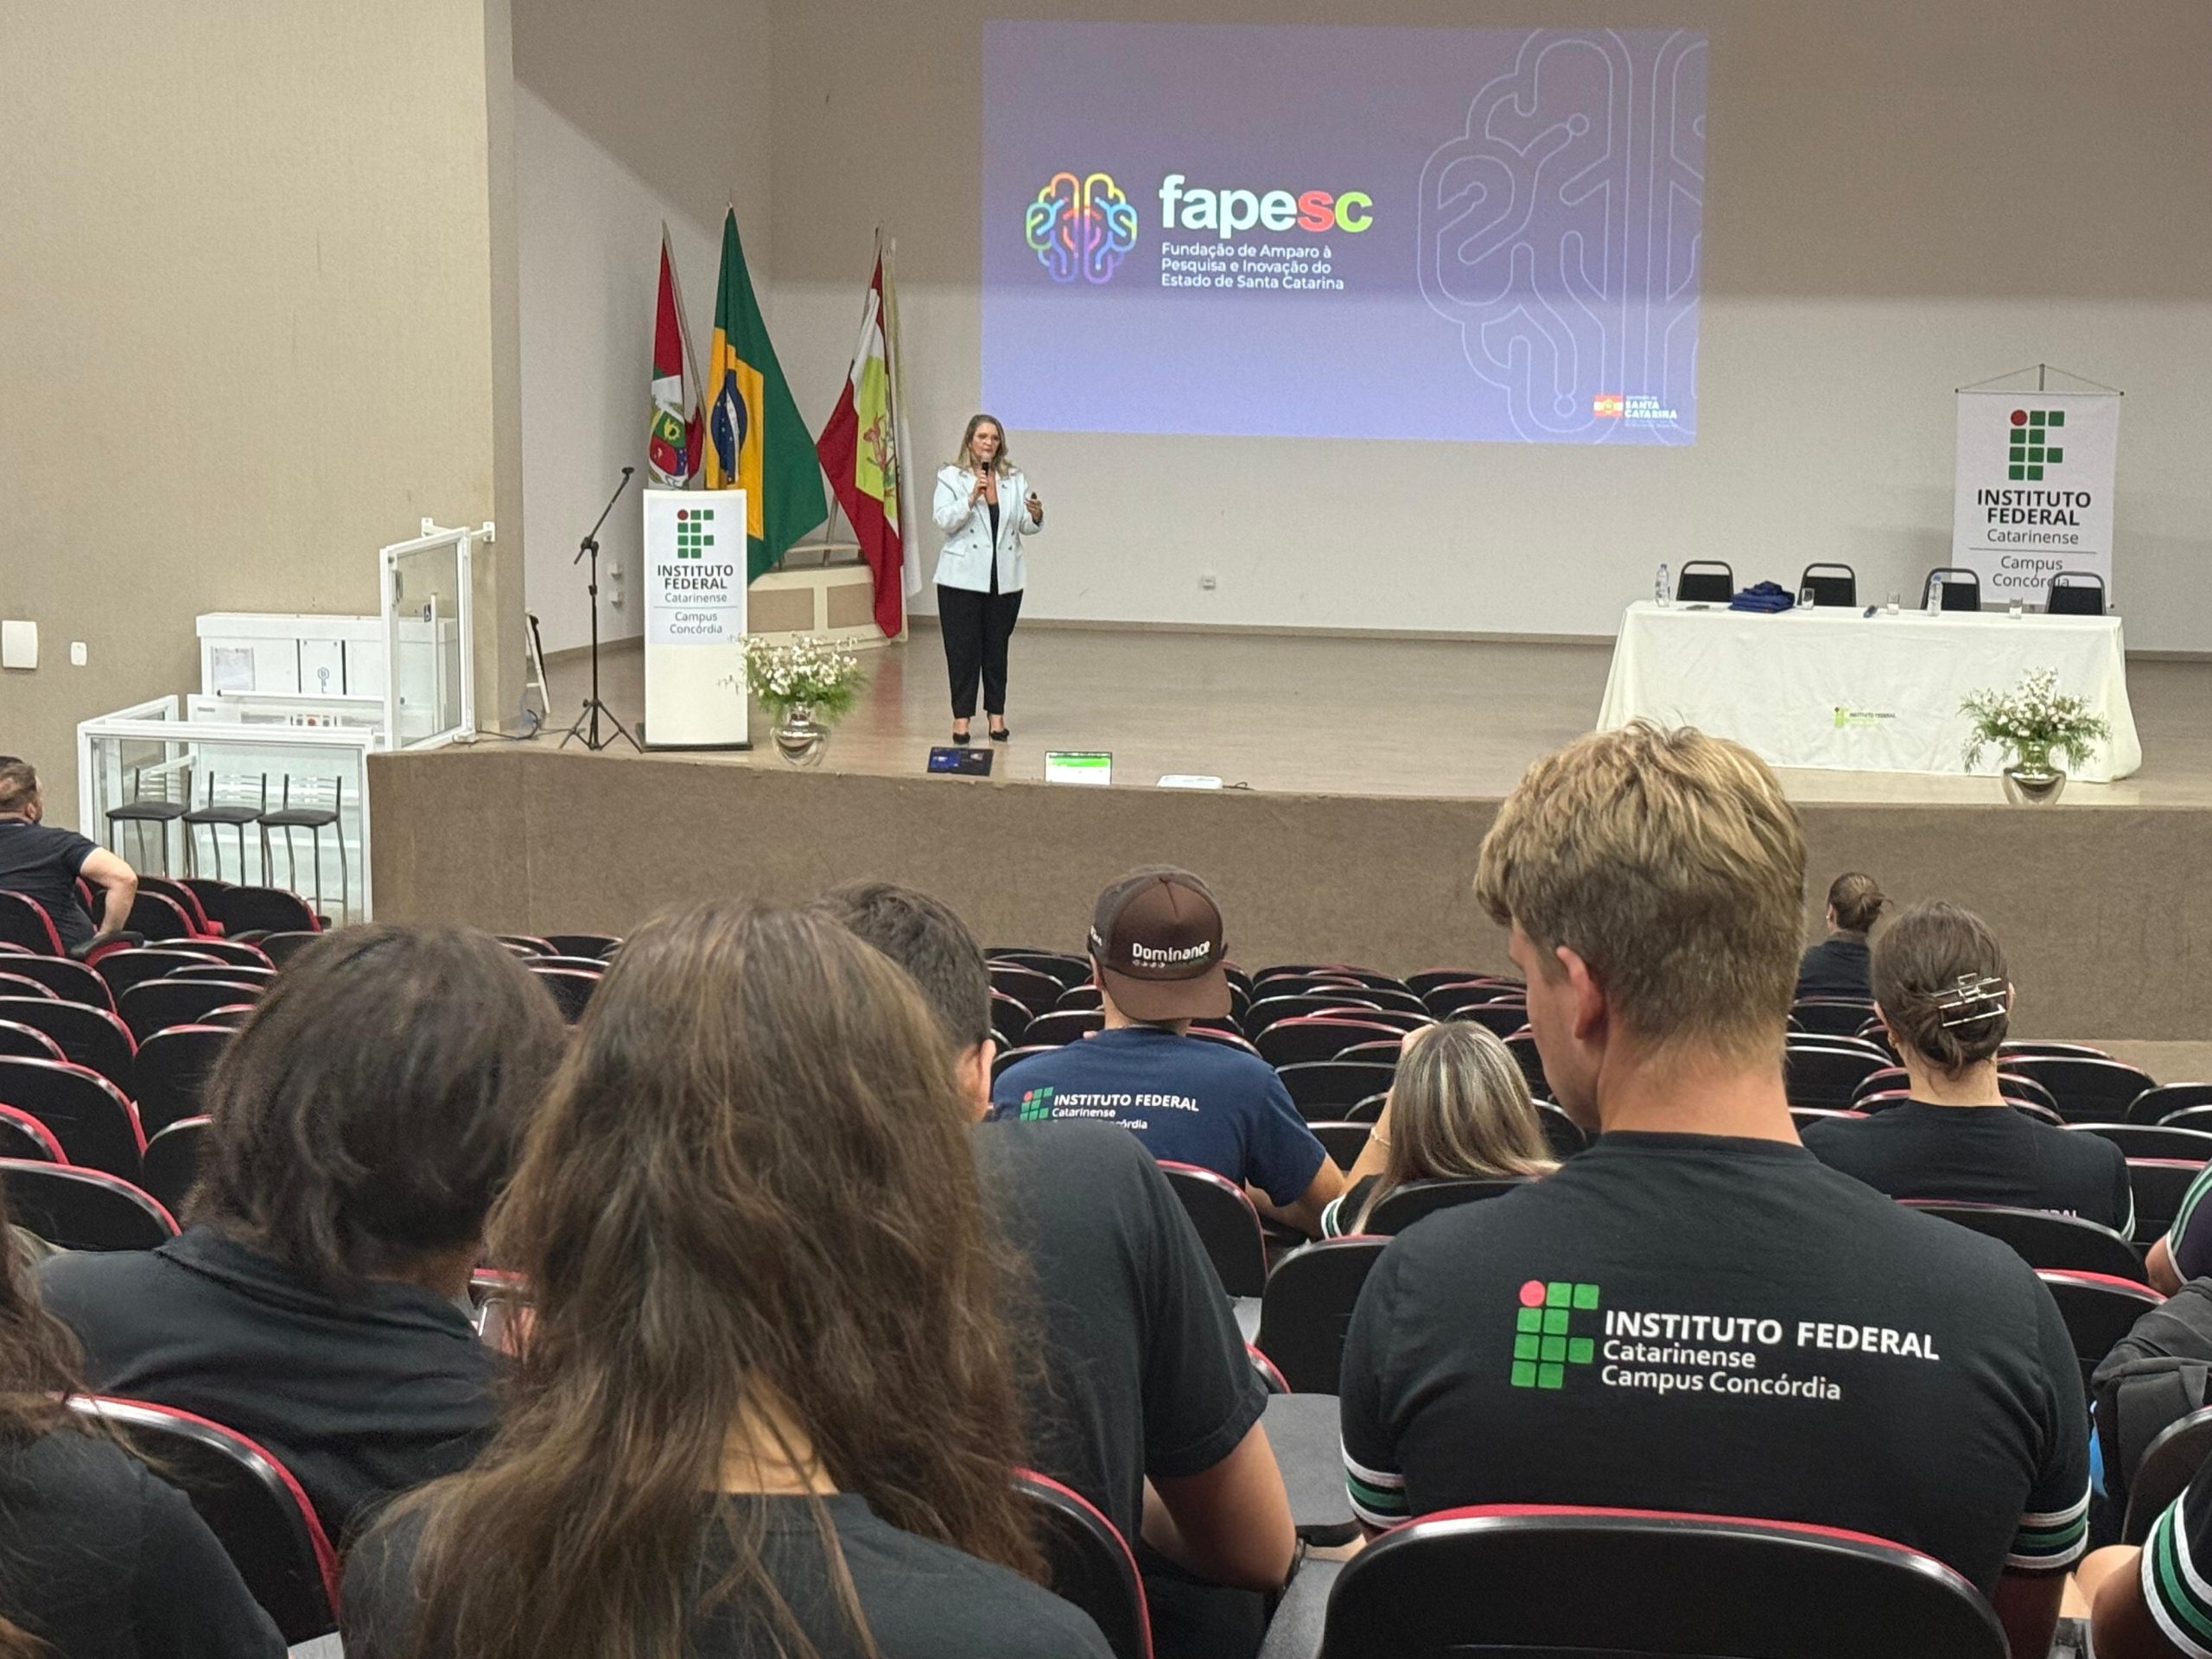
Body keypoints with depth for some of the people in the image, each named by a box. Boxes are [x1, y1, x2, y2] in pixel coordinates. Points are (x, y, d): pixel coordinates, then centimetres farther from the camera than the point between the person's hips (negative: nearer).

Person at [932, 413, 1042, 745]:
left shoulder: (1014, 478, 9)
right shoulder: (951, 477, 0)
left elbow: (1025, 527, 6)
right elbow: (944, 521, -11)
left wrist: (1036, 516, -16)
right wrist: (972, 497, -22)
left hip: (1005, 578, 3)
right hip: (963, 577, -3)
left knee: (997, 646, 8)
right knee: (963, 648, 0)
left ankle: (996, 713, 16)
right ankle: (962, 716, 6)